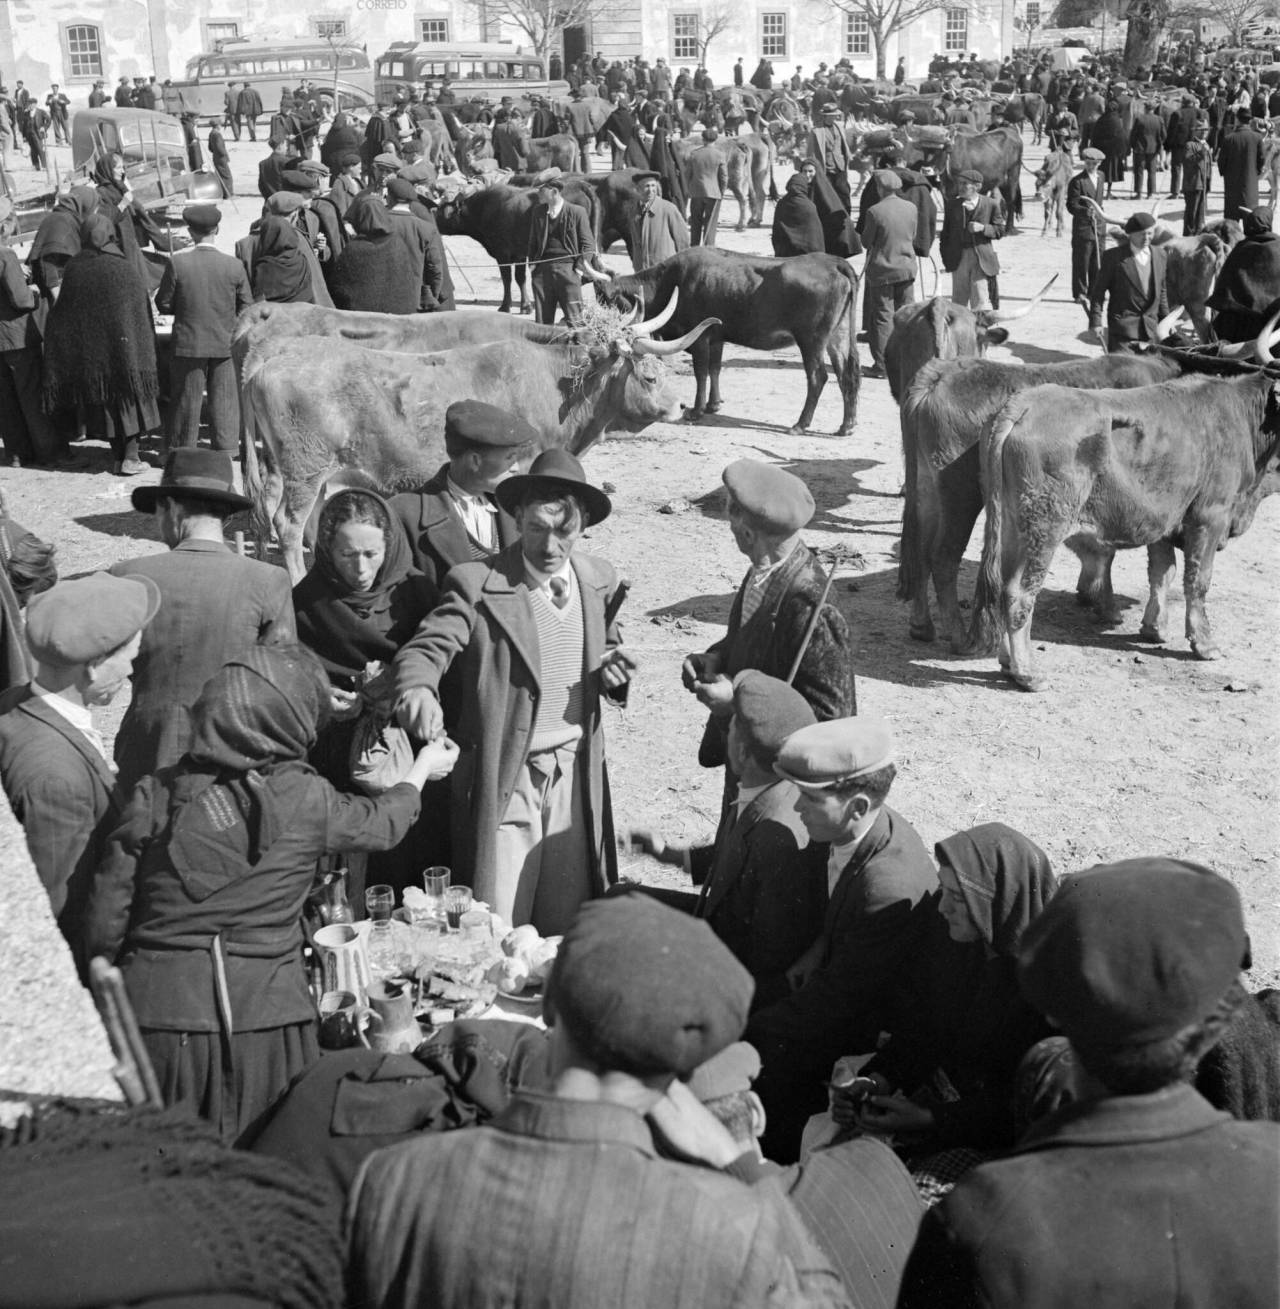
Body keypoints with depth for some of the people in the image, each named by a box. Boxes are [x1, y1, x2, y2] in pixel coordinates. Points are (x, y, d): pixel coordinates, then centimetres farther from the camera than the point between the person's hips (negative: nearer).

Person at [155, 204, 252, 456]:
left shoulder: (177, 263, -12)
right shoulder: (234, 265, -8)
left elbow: (163, 303, -5)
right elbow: (246, 306, 0)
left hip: (189, 343, 0)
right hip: (226, 343, 0)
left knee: (187, 399, 10)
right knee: (224, 397, 9)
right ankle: (227, 447, 11)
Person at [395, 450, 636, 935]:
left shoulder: (599, 581, 7)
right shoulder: (478, 585, -8)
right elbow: (426, 648, -17)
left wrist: (613, 672, -3)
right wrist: (418, 690, -40)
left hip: (575, 779, 4)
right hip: (503, 781, -4)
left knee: (567, 930, 11)